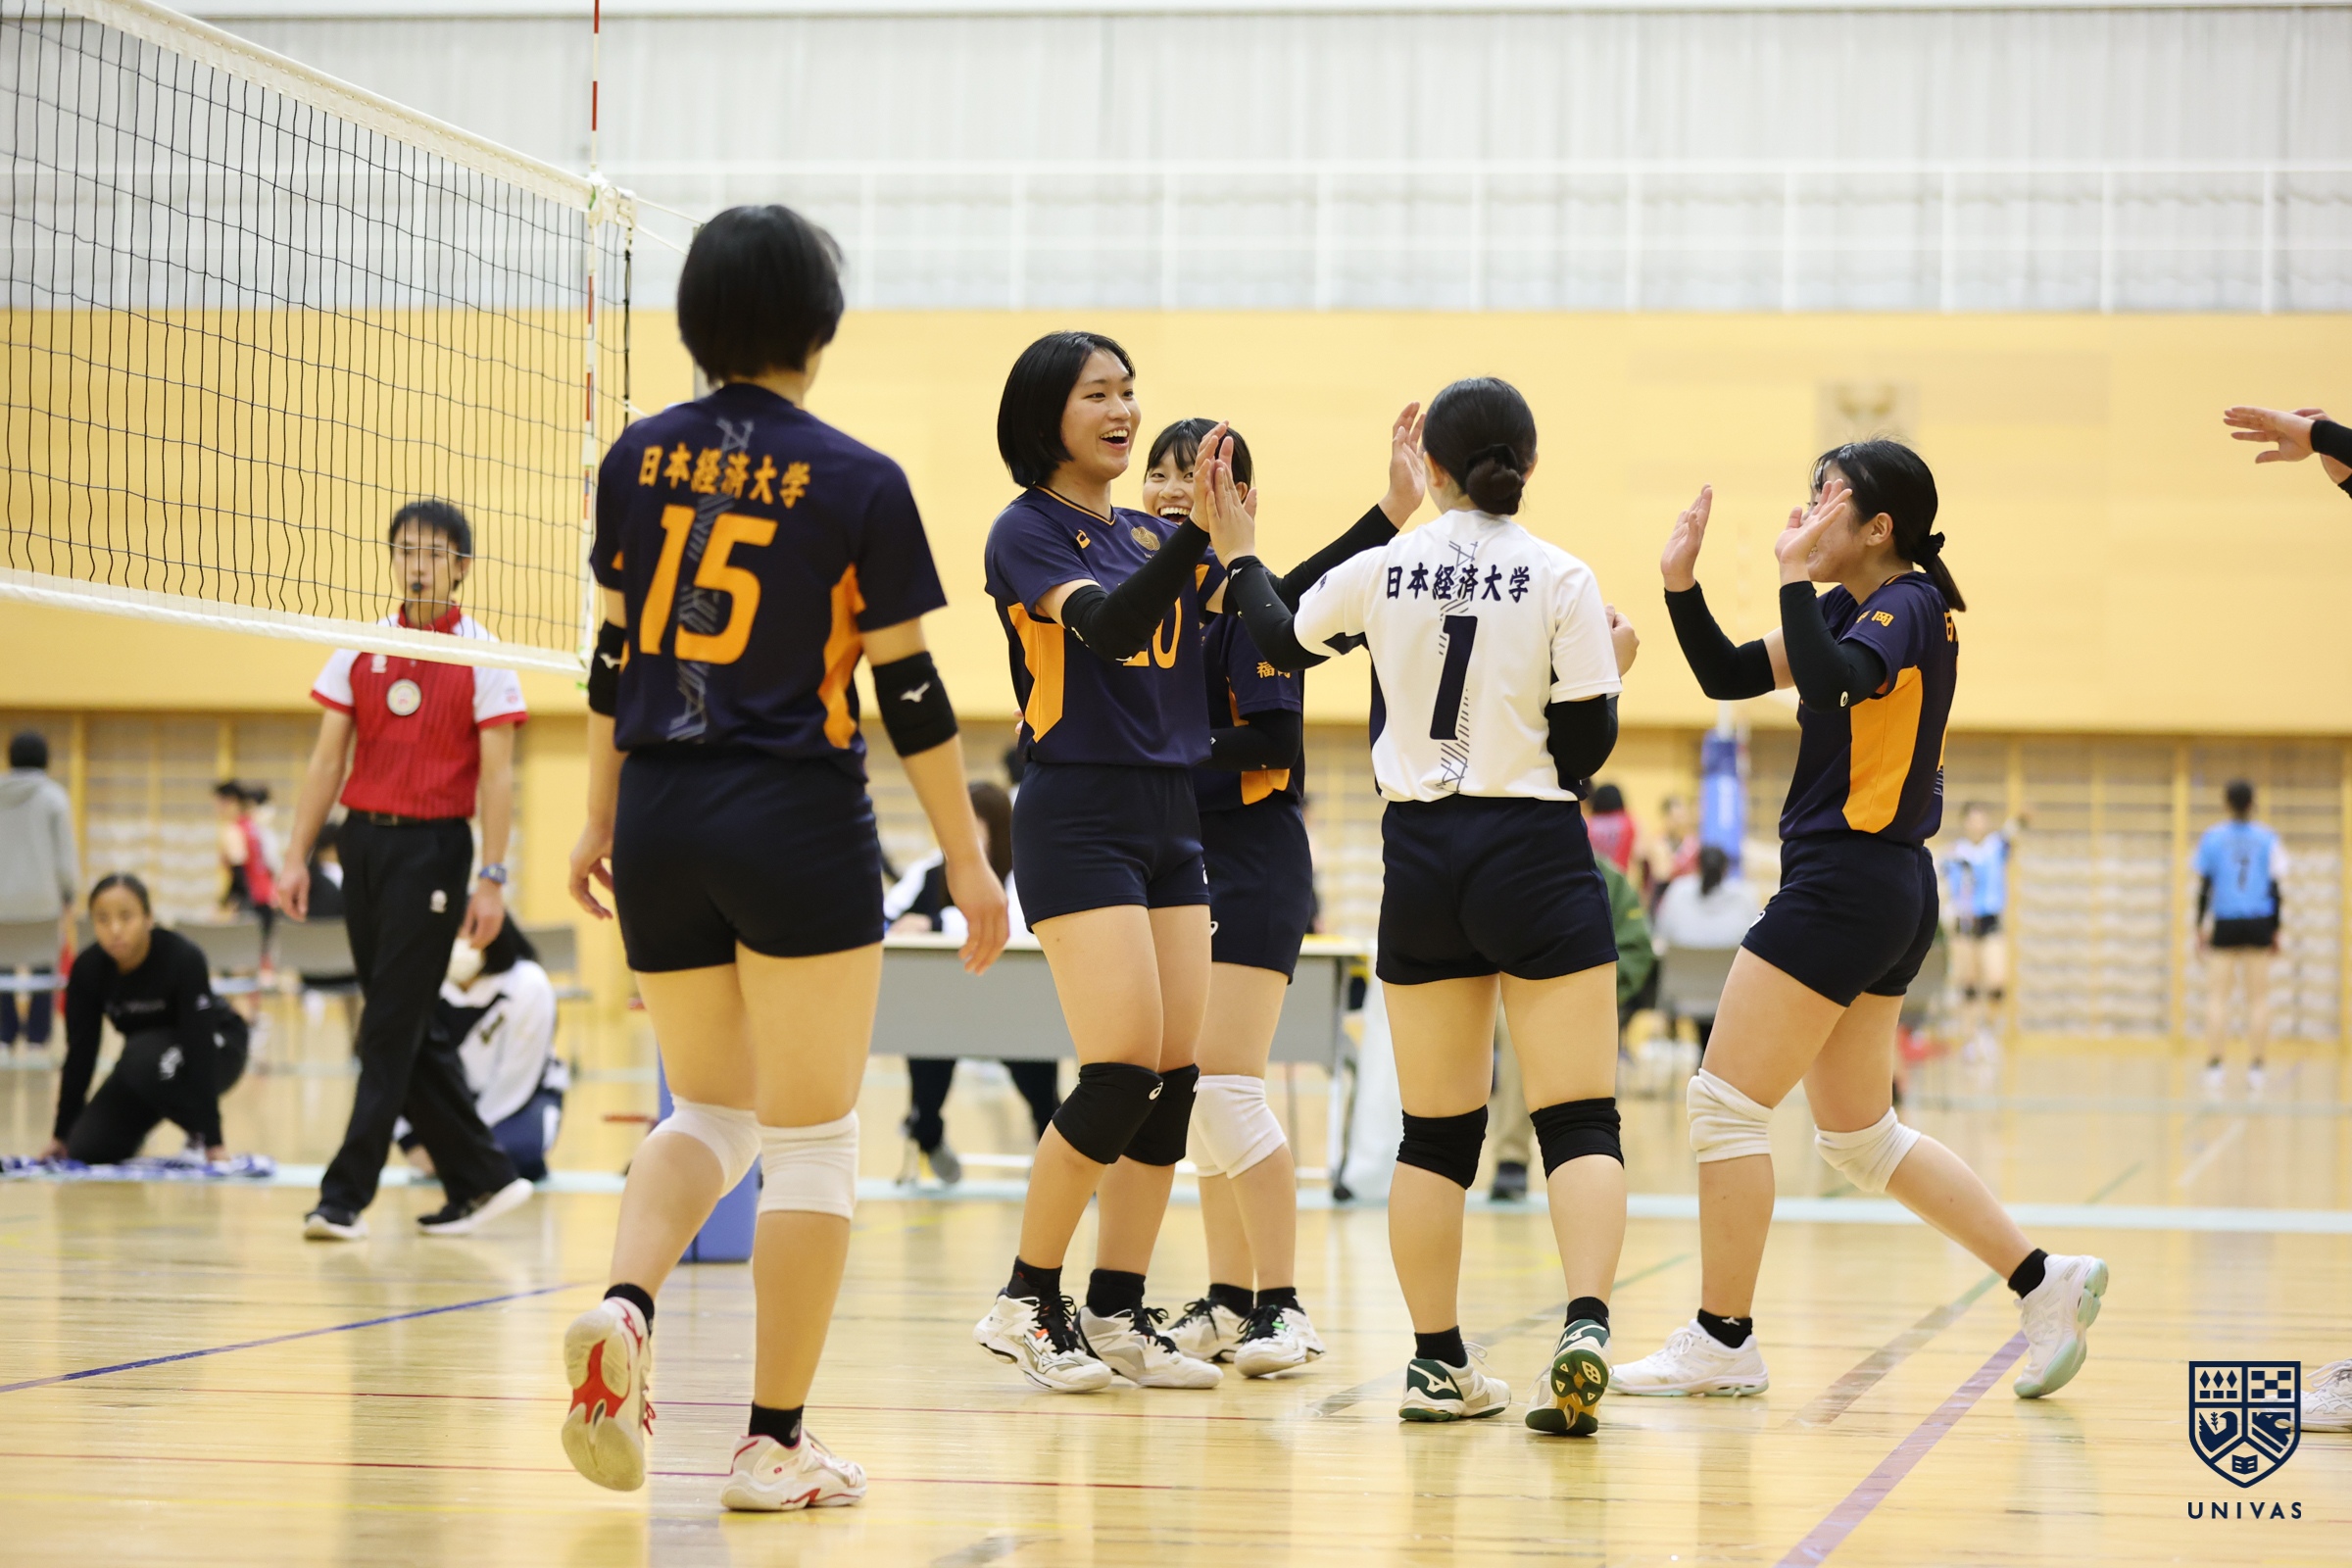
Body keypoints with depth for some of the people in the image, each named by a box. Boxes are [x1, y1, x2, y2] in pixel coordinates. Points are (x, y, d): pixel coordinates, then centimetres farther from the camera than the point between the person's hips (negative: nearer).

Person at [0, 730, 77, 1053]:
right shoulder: (54, 798, -4)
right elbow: (66, 855, -4)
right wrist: (69, 895, 8)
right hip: (42, 899, -2)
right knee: (43, 971, 3)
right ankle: (37, 1037, 1)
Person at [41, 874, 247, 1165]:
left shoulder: (183, 958, -32)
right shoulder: (88, 968, -19)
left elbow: (199, 1048, -34)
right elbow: (80, 1053, -12)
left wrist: (213, 1140, -36)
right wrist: (61, 1134, -9)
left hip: (215, 1046, -4)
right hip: (146, 1050, 4)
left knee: (143, 1058, -36)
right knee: (88, 1150, -11)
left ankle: (198, 1130, -11)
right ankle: (138, 1119, 20)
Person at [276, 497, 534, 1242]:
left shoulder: (483, 657, -3)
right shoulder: (359, 650, 8)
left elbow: (497, 775, -6)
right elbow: (327, 760, 10)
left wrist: (492, 877, -13)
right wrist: (296, 857, 3)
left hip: (434, 846, -5)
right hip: (363, 841, 5)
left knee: (391, 1026, -7)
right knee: (397, 1028, 6)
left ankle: (347, 1193, -5)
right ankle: (482, 1176, 16)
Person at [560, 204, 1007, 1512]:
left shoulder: (641, 459, 4)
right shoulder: (860, 483, -8)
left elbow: (615, 655, 10)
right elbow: (911, 692, -6)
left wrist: (602, 820, 20)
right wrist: (970, 861, 2)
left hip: (662, 823, 5)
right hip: (799, 823, -4)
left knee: (712, 1109, 19)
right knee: (812, 1142, 5)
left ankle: (625, 1308, -9)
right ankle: (775, 1444, 6)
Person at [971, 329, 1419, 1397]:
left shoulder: (1153, 537, 15)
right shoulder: (1028, 530, -5)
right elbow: (1108, 624, -22)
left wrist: (1388, 518, 3)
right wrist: (1200, 531, -34)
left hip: (1170, 824, 7)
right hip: (1078, 818, -7)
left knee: (1177, 1076, 3)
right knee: (1122, 1071, -14)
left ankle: (1117, 1315, 9)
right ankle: (1024, 1304, -2)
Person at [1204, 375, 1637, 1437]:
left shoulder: (1380, 572, 2)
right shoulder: (1562, 581, -5)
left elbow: (1284, 642, 22)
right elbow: (1584, 751, -6)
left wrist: (1239, 556, 37)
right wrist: (1613, 667, 13)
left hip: (1421, 858, 3)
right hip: (1536, 856, -3)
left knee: (1437, 1128, 12)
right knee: (1579, 1119, -3)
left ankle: (1437, 1362, 14)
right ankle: (1586, 1326, -24)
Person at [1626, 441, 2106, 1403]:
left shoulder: (1909, 606, -12)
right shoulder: (1854, 609, 15)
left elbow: (1829, 681, -32)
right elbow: (1728, 677, 15)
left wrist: (1797, 575, -22)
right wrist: (1680, 581, 3)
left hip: (1848, 883, -10)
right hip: (1886, 896, 10)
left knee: (1726, 1101, -5)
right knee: (1860, 1137, 14)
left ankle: (1723, 1342, 1)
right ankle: (2044, 1282, 14)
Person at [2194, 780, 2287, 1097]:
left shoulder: (2213, 837, 1)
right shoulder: (2268, 838, 1)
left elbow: (2204, 887, 1)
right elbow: (2275, 888, 2)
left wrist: (2200, 928, 7)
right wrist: (2275, 931, 8)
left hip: (2223, 926, 0)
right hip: (2258, 924, 0)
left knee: (2217, 997, 2)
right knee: (2258, 998, 4)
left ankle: (2215, 1066, -6)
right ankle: (2255, 1070, 1)